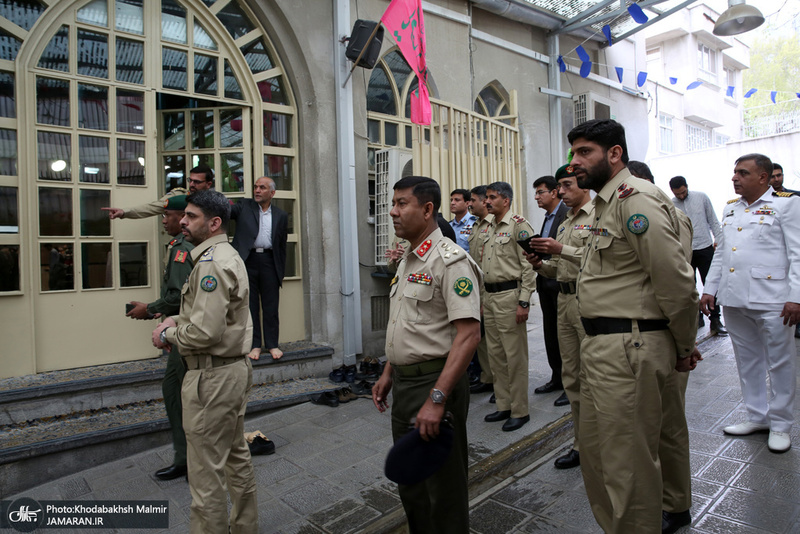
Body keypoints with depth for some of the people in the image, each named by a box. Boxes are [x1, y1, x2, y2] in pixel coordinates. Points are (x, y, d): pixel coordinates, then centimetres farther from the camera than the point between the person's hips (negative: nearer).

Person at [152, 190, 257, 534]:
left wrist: (167, 334, -8)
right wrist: (178, 320, 7)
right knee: (236, 457, 22)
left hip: (212, 377, -11)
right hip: (235, 368, 11)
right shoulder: (229, 255, 13)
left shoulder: (211, 263, -19)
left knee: (206, 473, 2)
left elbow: (205, 332, -25)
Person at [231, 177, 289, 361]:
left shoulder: (281, 215, 11)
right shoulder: (244, 206, 10)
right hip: (248, 261, 0)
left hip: (269, 262, 0)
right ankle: (255, 345, 14)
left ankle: (272, 344, 14)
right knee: (250, 306, 5)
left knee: (271, 306, 4)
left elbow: (282, 245, 12)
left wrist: (281, 271, 9)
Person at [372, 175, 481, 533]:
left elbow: (468, 334, -24)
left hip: (435, 383, -9)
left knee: (443, 489, 7)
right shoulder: (408, 260, 13)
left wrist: (437, 399, -28)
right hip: (404, 384, 9)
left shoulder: (450, 260, -16)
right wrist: (388, 374, 17)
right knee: (410, 485, 22)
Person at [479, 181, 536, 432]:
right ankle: (503, 405, 26)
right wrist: (483, 298, 17)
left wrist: (523, 303, -17)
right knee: (495, 354, 13)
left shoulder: (519, 225, -8)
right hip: (489, 297, 8)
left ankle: (519, 411, 11)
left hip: (509, 295, -8)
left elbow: (528, 267, -13)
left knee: (514, 355, -1)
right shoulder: (488, 230, 16)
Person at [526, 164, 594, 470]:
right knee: (571, 377, 13)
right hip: (564, 300, 9)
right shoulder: (565, 224, 22)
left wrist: (561, 250, -21)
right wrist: (540, 265, 3)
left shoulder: (598, 216, -5)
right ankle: (582, 443, 26)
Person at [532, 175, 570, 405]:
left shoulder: (568, 214, -12)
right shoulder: (548, 217, 17)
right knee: (550, 333, 15)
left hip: (561, 283, -9)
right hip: (546, 283, 9)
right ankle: (557, 378, 28)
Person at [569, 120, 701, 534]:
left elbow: (675, 281, -18)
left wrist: (684, 347, -8)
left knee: (628, 463, 4)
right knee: (595, 450, 21)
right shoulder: (606, 203, 17)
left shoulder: (636, 199, -16)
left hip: (629, 348, -10)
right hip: (601, 344, 10)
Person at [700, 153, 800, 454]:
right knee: (747, 361, 14)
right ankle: (757, 417, 27)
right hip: (733, 297, 6)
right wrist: (709, 289, 13)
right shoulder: (730, 208, 15)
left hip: (769, 299, -6)